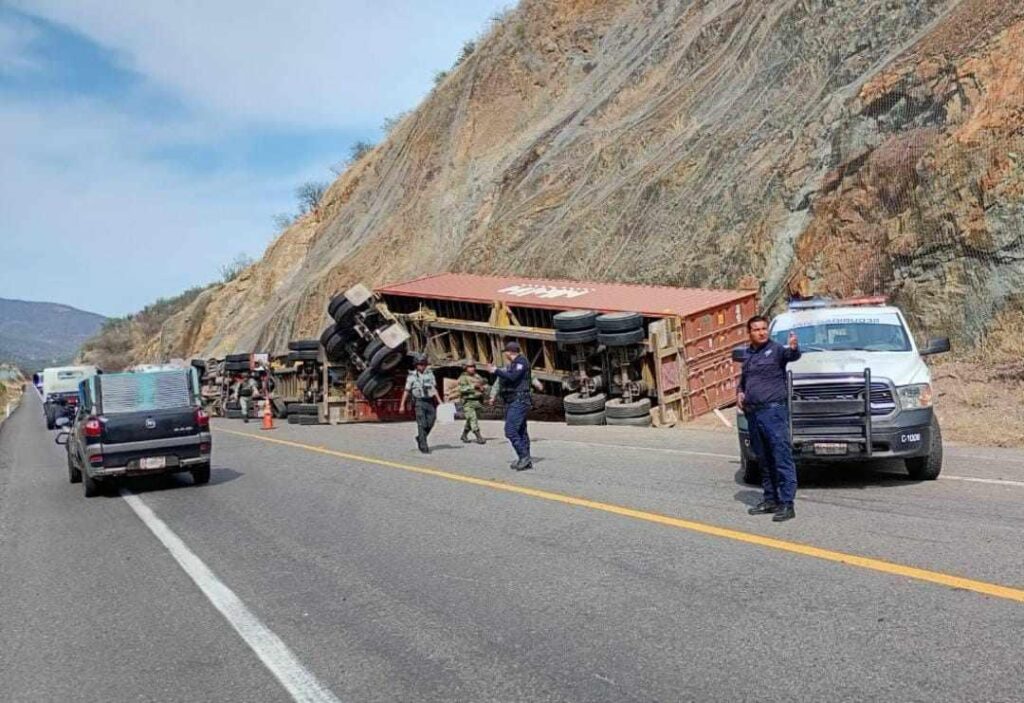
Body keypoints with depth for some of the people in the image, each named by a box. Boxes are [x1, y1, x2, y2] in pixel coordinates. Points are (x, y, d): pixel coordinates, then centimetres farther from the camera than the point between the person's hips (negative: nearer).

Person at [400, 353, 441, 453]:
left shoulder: (430, 374, 9)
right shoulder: (412, 376, 0)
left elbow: (434, 389, 13)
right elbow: (406, 391, 1)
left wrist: (440, 401, 7)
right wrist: (402, 405, -3)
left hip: (430, 402, 4)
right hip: (419, 402, -4)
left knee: (430, 424, 5)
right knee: (422, 425, -8)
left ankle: (420, 438, 30)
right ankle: (423, 447, -4)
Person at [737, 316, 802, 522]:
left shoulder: (776, 349, -4)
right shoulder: (748, 354, 16)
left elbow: (792, 356, -27)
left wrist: (793, 348, -49)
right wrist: (740, 392, 11)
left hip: (774, 410, -7)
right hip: (753, 412, 7)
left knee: (782, 457, -8)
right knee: (764, 460, 14)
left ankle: (787, 503, -8)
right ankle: (770, 499, 23)